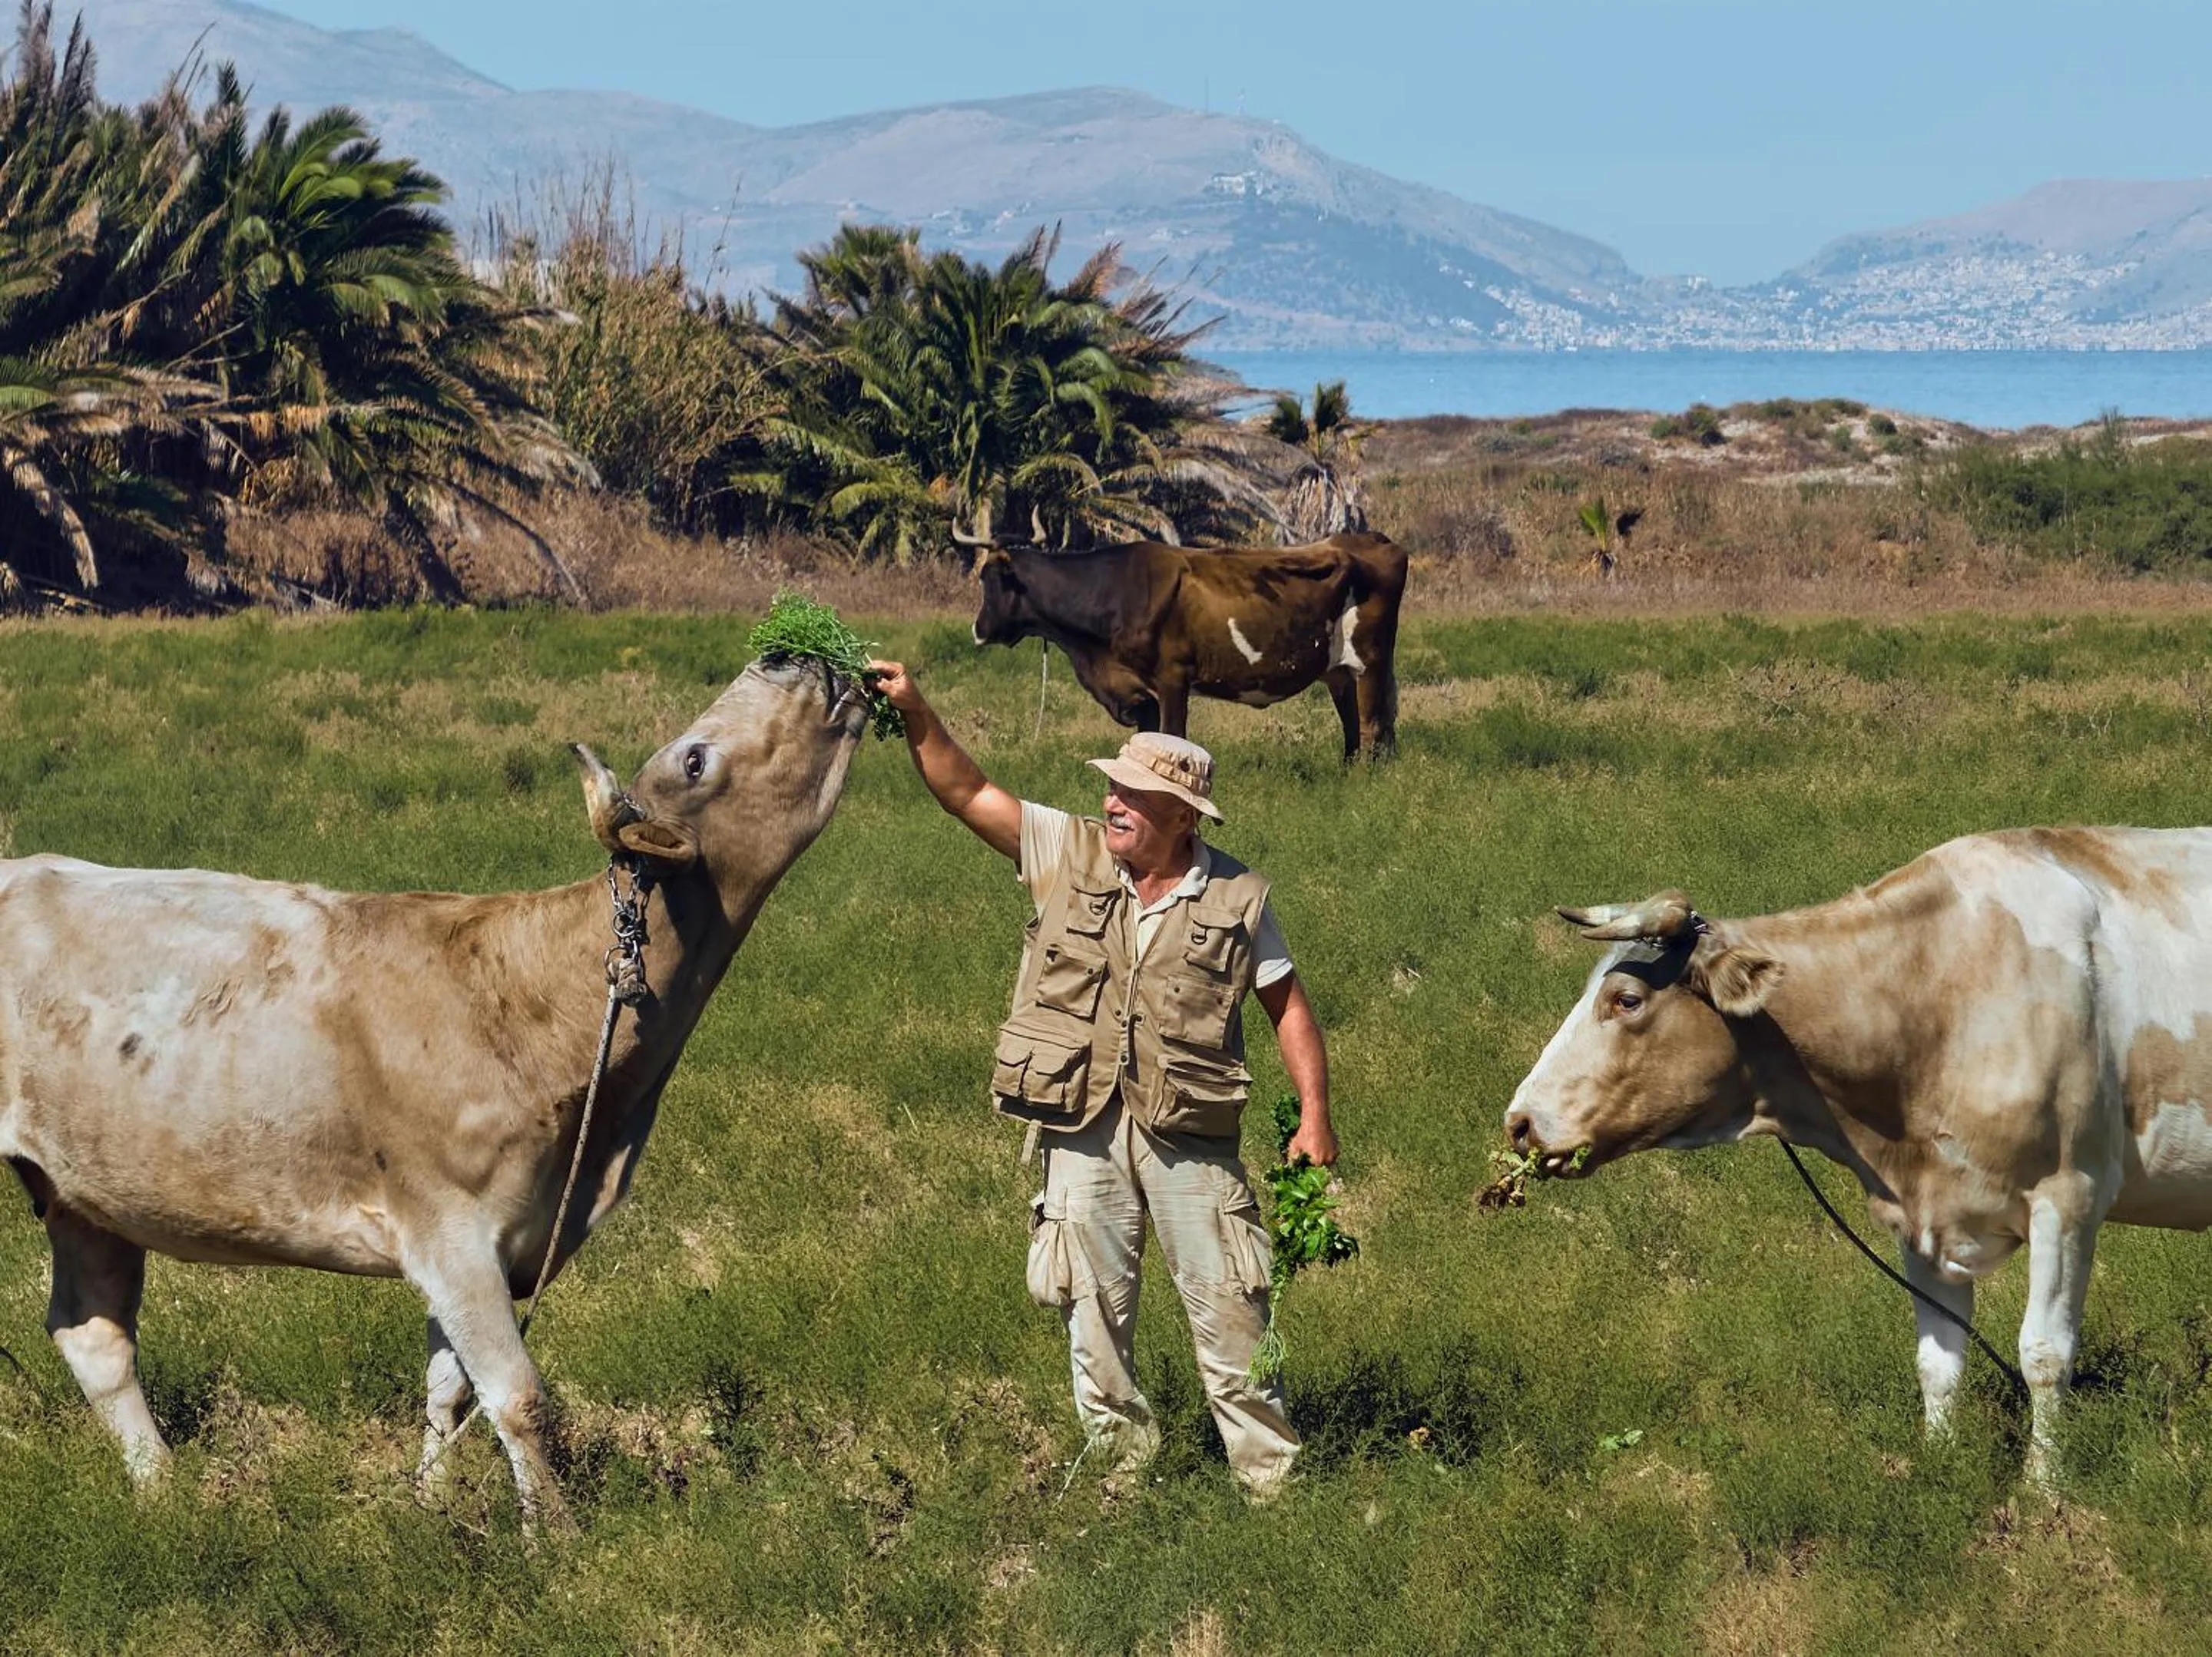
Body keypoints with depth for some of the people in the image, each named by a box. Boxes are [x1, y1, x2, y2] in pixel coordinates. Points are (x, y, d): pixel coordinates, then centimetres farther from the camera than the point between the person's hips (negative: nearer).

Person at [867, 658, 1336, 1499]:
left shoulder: (1237, 899, -2)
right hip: (1083, 1126, 2)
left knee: (1227, 1305, 1)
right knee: (1094, 1307, 8)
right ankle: (1125, 1469, 21)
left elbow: (1288, 1004, 5)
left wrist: (1315, 1112, -3)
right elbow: (967, 793, -2)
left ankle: (1272, 1476, 10)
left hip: (1188, 1128, -2)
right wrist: (915, 713, -16)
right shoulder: (1069, 853, 1)